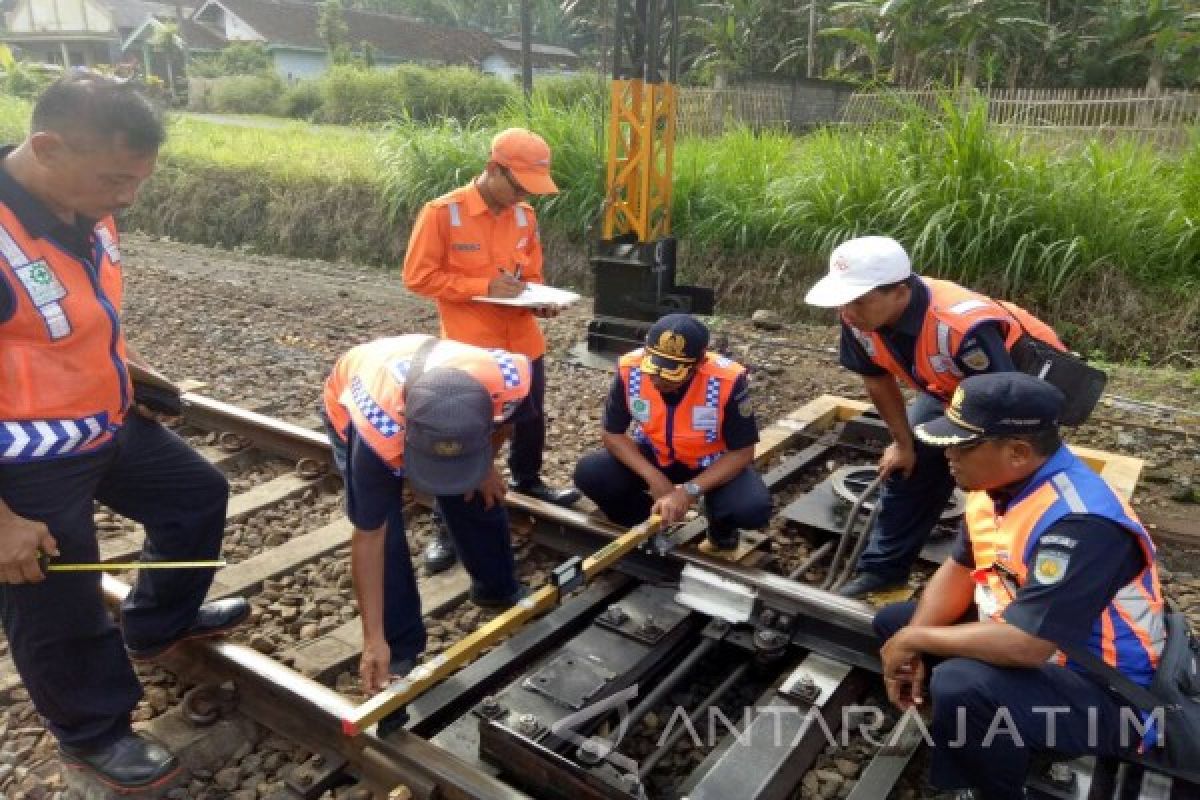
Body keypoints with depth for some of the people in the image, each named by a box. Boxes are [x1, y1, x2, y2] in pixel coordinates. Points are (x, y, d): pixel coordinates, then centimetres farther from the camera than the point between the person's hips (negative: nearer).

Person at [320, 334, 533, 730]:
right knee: (385, 533, -13)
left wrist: (484, 466, -1)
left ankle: (498, 588, 34)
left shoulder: (511, 380, -41)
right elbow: (368, 538, -32)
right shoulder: (379, 430, -47)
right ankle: (399, 654, 5)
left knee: (480, 496, 5)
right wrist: (374, 639, -28)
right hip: (351, 408, -3)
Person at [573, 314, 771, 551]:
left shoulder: (728, 380, -32)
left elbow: (742, 452, -21)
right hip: (653, 456, 2)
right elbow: (612, 434, -12)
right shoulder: (630, 369, -25)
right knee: (588, 474, -21)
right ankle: (650, 520, 8)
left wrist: (690, 492, -31)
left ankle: (720, 524, 9)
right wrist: (654, 479, -24)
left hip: (712, 463, -2)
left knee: (754, 508, -30)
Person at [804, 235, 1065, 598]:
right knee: (909, 467, 6)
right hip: (948, 388, 6)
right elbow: (878, 380, -5)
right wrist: (904, 443, 2)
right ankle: (882, 568, 20)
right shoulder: (859, 319, -24)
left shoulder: (963, 327, -45)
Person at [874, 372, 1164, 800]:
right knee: (893, 622, 8)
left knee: (959, 687, -34)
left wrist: (914, 640, -23)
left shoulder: (1078, 522, -33)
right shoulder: (998, 482, -5)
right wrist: (910, 650, -8)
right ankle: (969, 760, 10)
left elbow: (1024, 644, -37)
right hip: (1024, 637, 9)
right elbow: (958, 570, 5)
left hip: (1105, 692, -9)